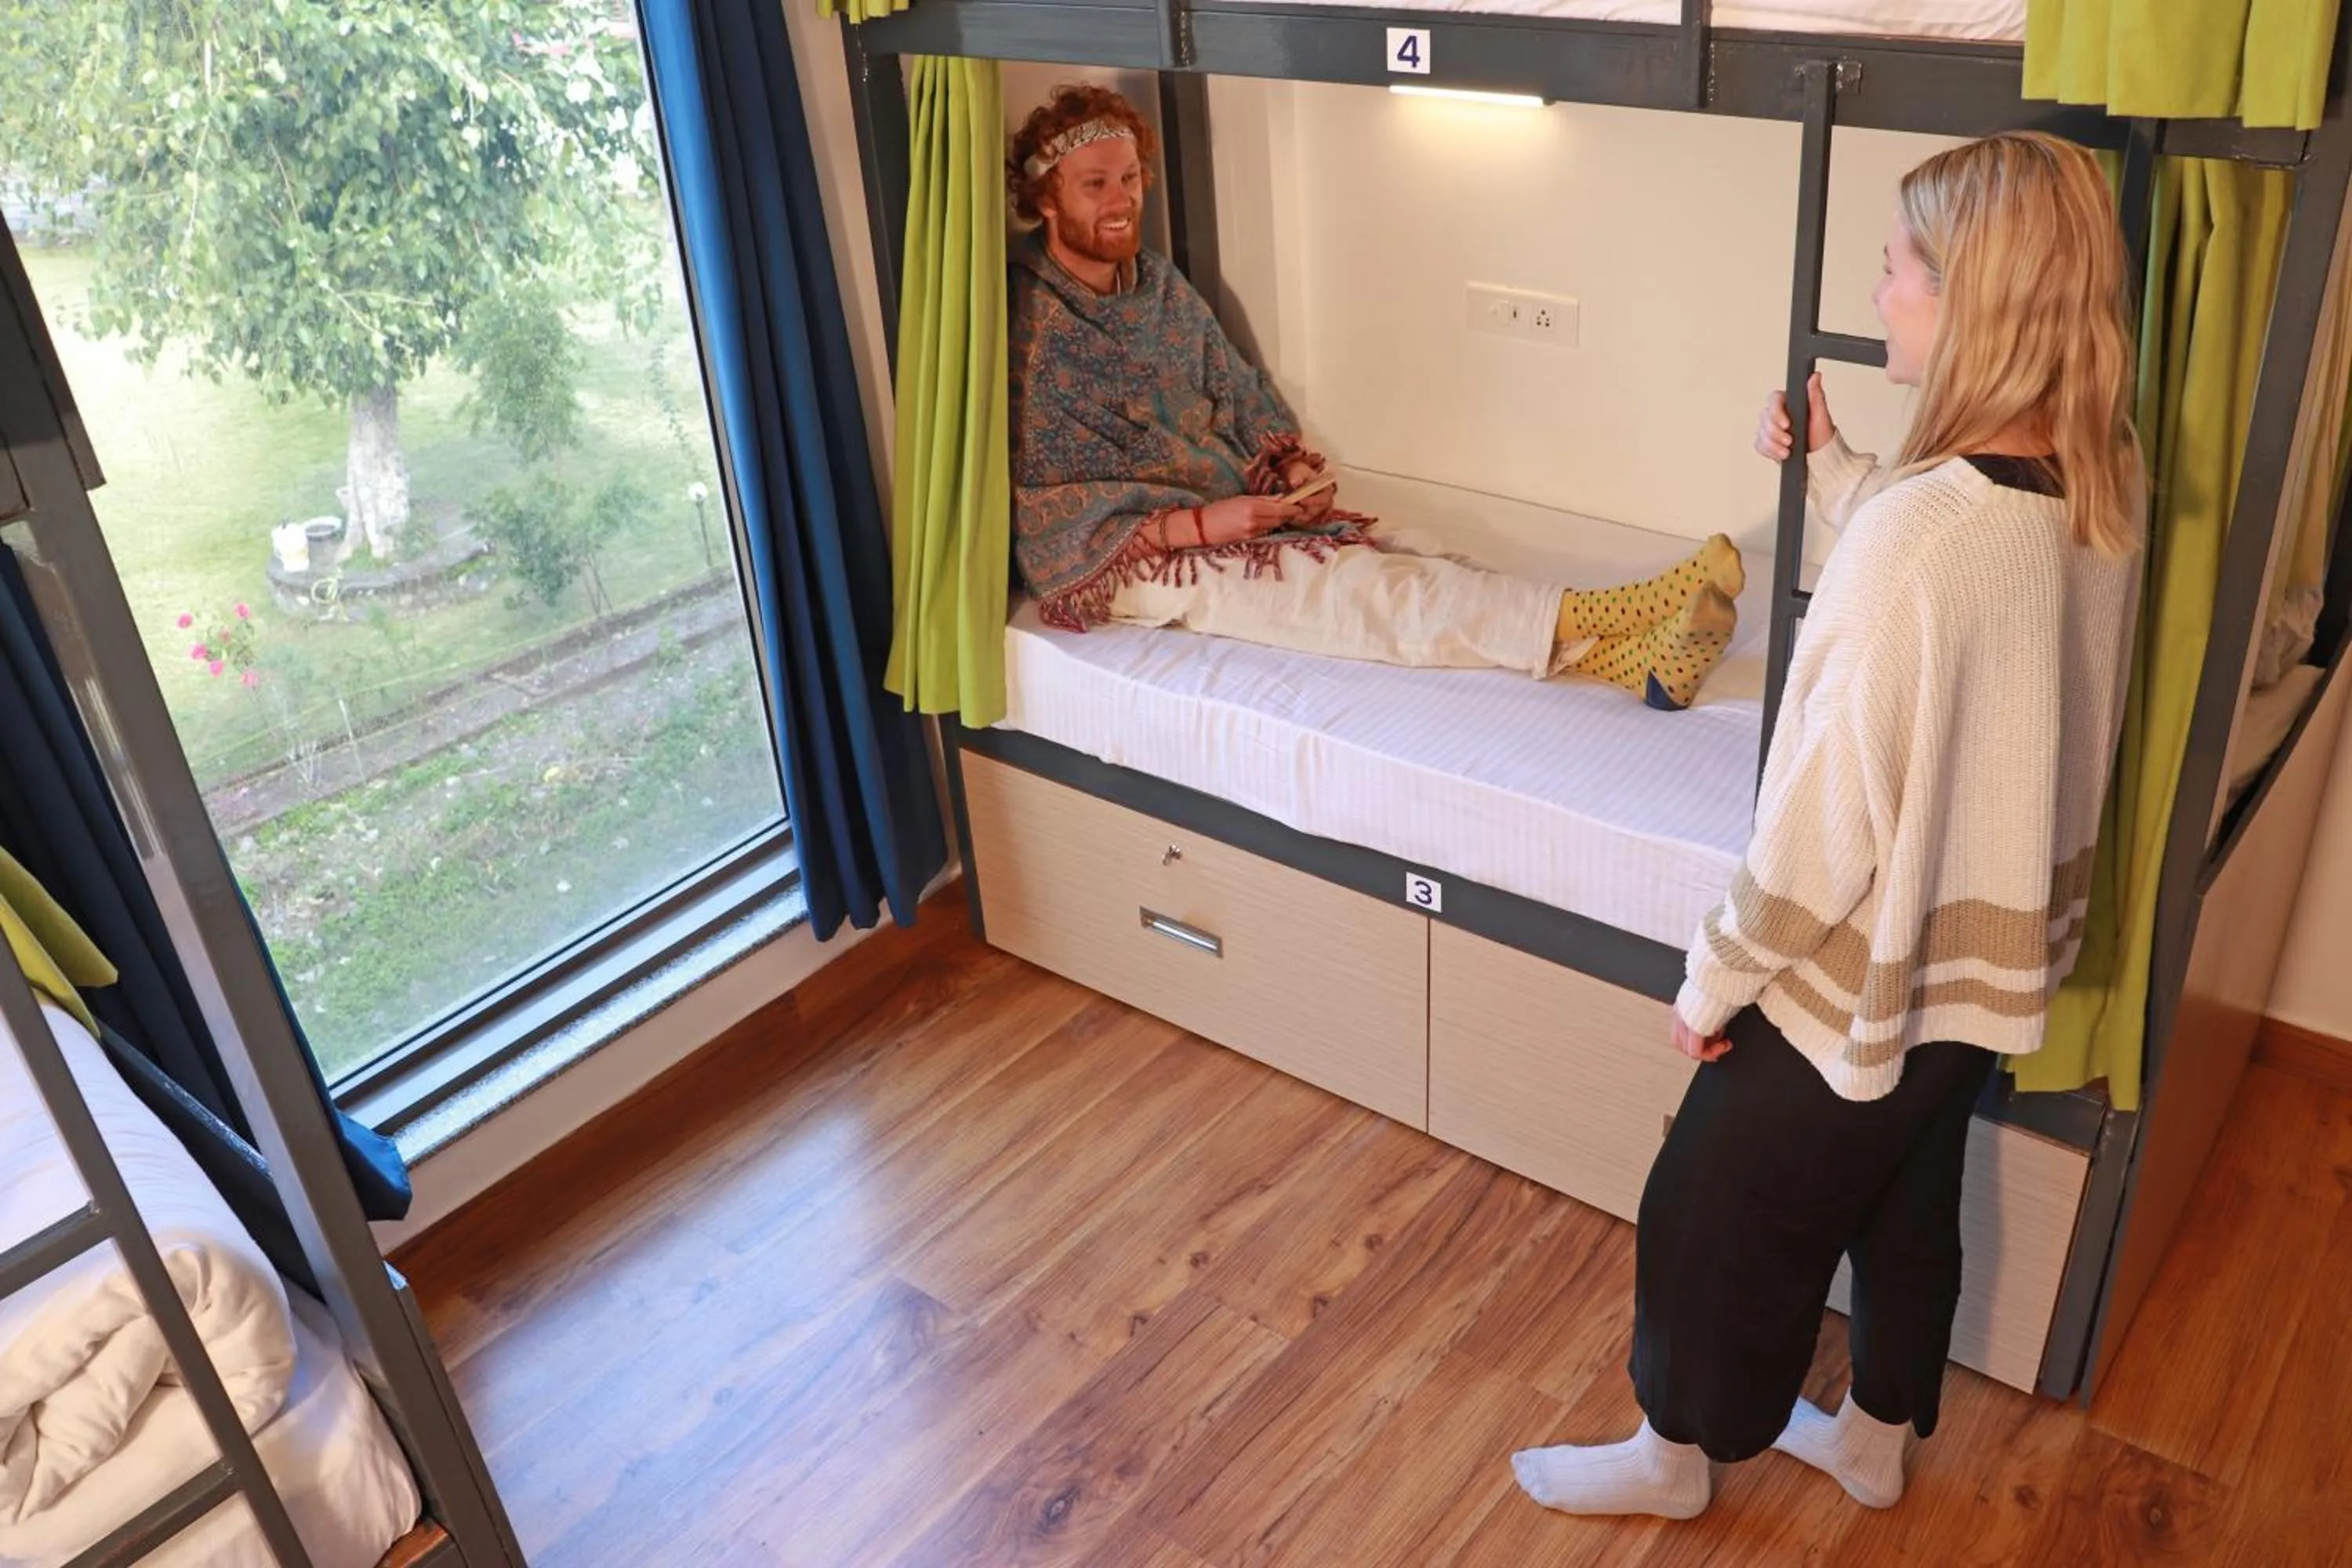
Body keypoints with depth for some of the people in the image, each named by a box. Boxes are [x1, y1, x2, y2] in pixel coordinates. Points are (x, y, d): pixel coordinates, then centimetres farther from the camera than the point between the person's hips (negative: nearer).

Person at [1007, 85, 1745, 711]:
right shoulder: (1021, 321, -13)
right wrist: (1195, 524, -23)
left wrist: (1296, 468, -4)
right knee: (1352, 591, -26)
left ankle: (1619, 656, -38)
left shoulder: (1158, 283, 10)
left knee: (1374, 568, -20)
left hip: (1234, 512, 6)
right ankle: (1588, 622, -38)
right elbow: (1041, 509, -16)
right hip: (1119, 555, -6)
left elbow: (1243, 392, 18)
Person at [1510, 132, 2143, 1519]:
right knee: (1910, 1204, 27)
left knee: (1720, 1212, 15)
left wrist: (1718, 978, -12)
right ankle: (1877, 1437, 49)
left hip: (1862, 981, -8)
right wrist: (1835, 468, 13)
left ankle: (1677, 1454, 39)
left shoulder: (1911, 538, -33)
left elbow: (1829, 820, -27)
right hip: (1994, 963, 8)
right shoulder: (2107, 483, -7)